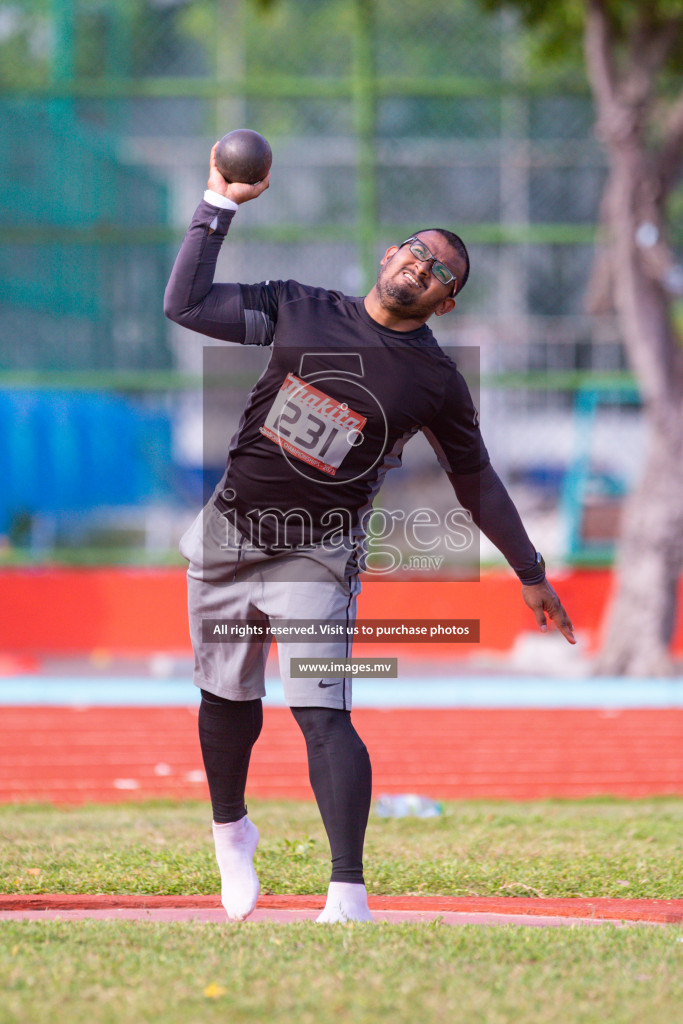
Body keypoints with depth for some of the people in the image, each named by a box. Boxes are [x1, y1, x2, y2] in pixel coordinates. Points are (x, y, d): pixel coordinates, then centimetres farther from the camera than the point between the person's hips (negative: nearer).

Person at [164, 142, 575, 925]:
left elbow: (477, 482, 10)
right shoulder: (300, 309, 4)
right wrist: (220, 204, -4)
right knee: (228, 699, 12)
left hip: (317, 557, -3)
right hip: (229, 537, 3)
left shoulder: (438, 383, -1)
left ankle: (348, 893, -21)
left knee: (321, 713, -16)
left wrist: (530, 572, 13)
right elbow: (186, 305, 1)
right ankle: (231, 831, 39)